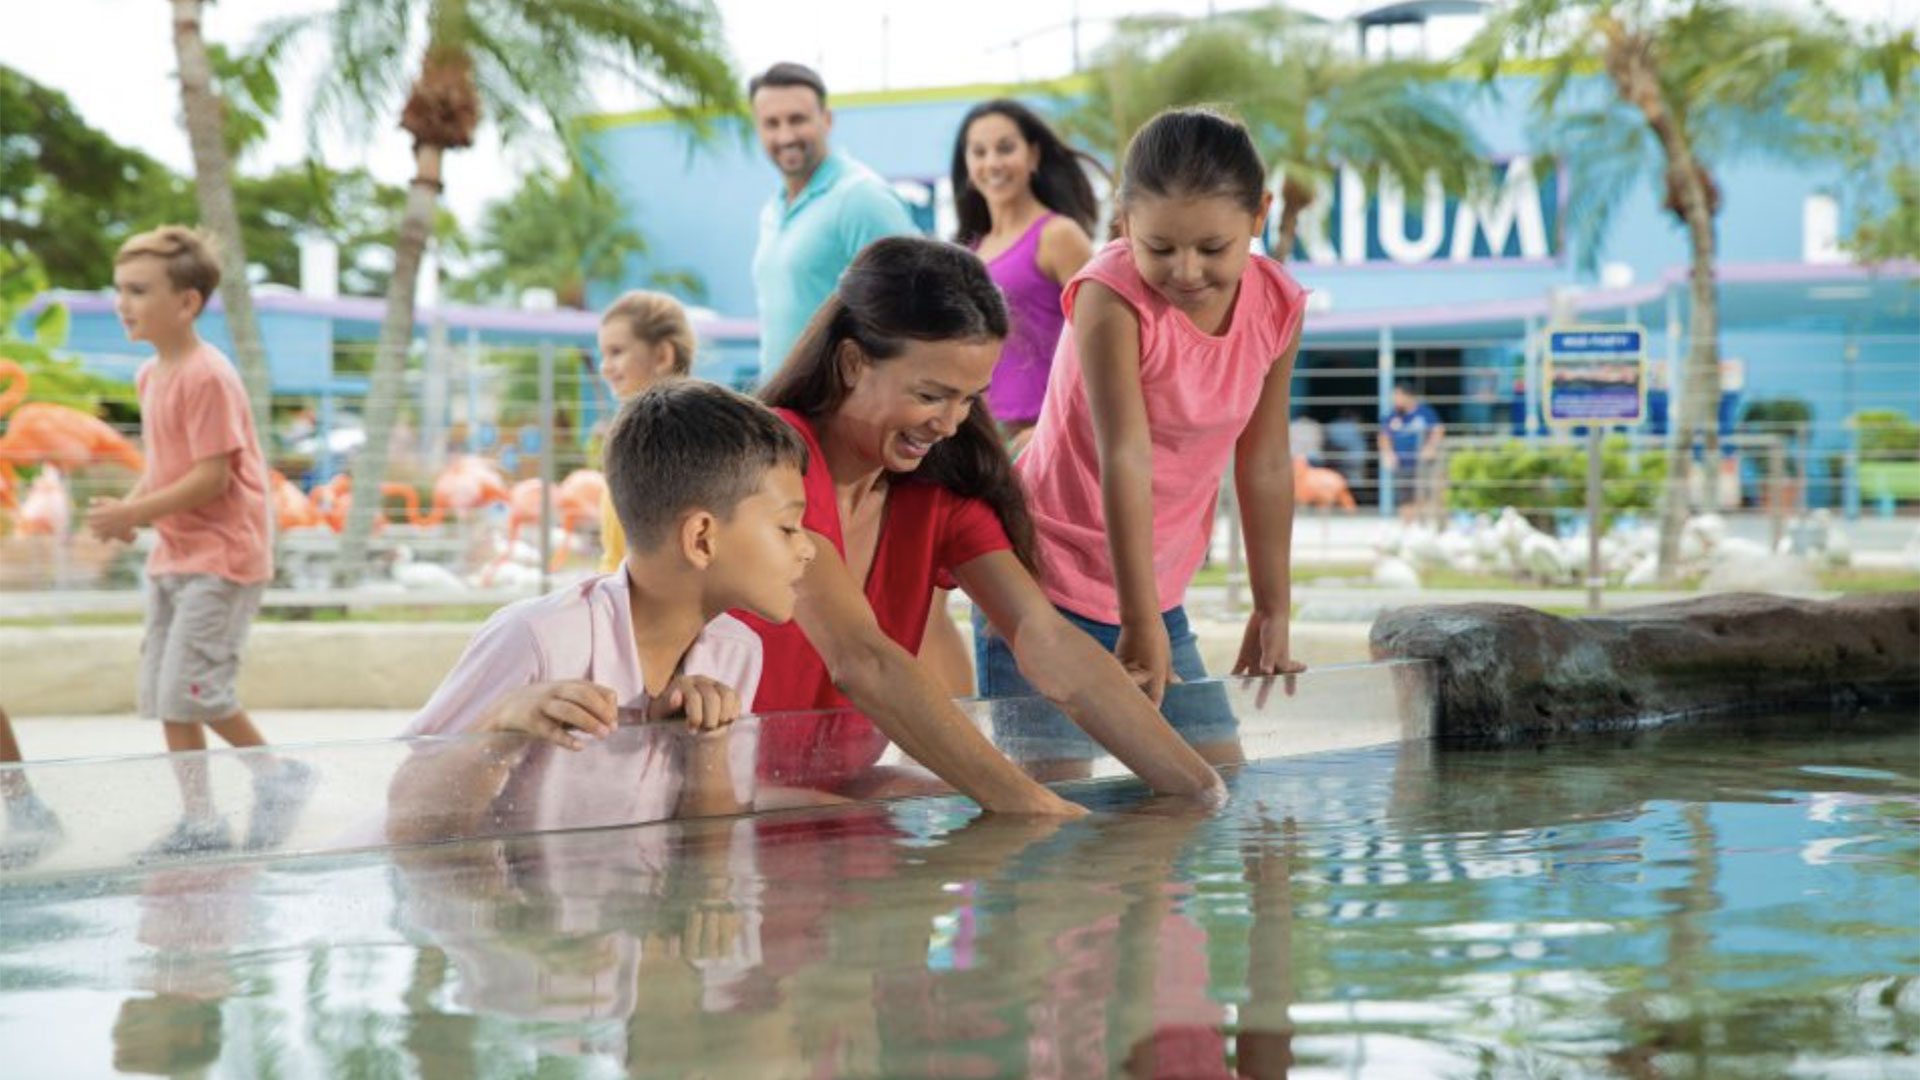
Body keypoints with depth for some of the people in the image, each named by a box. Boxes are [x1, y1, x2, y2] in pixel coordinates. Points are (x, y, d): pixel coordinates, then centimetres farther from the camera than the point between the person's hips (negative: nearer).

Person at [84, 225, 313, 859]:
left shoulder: (207, 377, -18)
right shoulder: (150, 376, 10)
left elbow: (212, 477, -21)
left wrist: (134, 514, -19)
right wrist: (128, 507, -1)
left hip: (221, 556, -9)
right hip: (172, 556, 9)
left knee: (191, 689, -11)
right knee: (161, 695, 8)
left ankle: (277, 777, 9)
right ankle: (200, 821, 15)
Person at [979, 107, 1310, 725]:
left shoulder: (1277, 307, -5)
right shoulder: (1112, 295, -20)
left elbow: (1265, 467, 3)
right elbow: (1125, 459, -28)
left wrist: (1273, 614, 8)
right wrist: (1140, 624, -33)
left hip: (1159, 595, 5)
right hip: (1048, 588, -5)